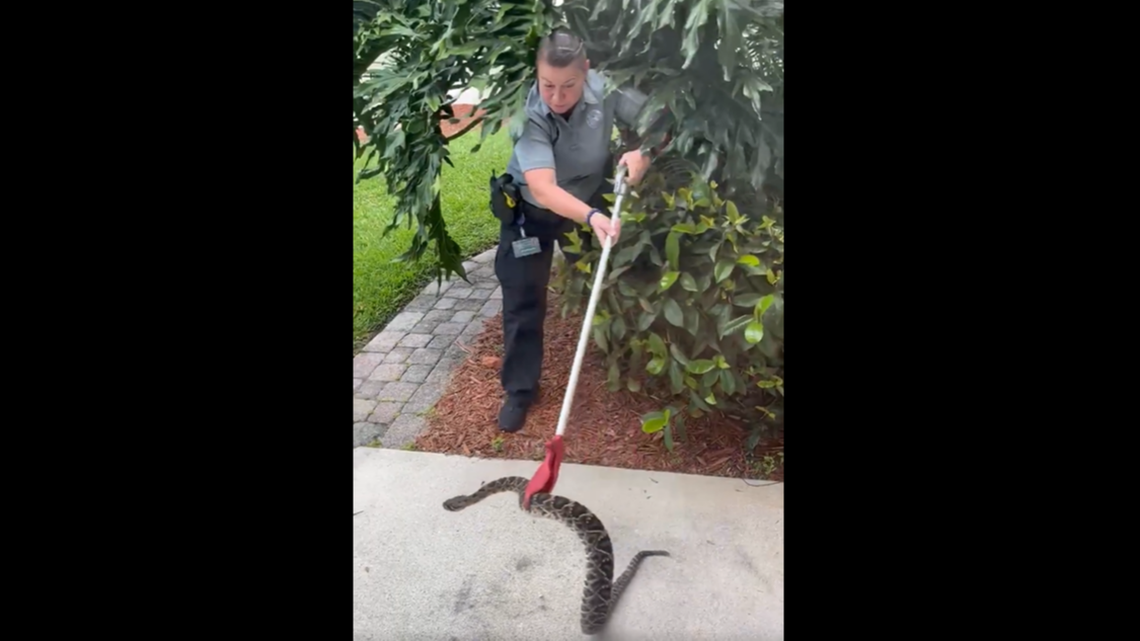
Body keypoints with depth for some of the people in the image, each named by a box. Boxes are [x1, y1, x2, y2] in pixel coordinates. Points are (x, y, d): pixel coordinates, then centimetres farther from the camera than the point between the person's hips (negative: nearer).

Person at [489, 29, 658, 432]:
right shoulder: (528, 114, -36)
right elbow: (542, 188, -46)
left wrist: (643, 152, -36)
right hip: (532, 210, -3)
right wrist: (591, 217, -61)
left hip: (593, 199, 3)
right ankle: (519, 390, 14)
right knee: (523, 301, -1)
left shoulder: (606, 89, -26)